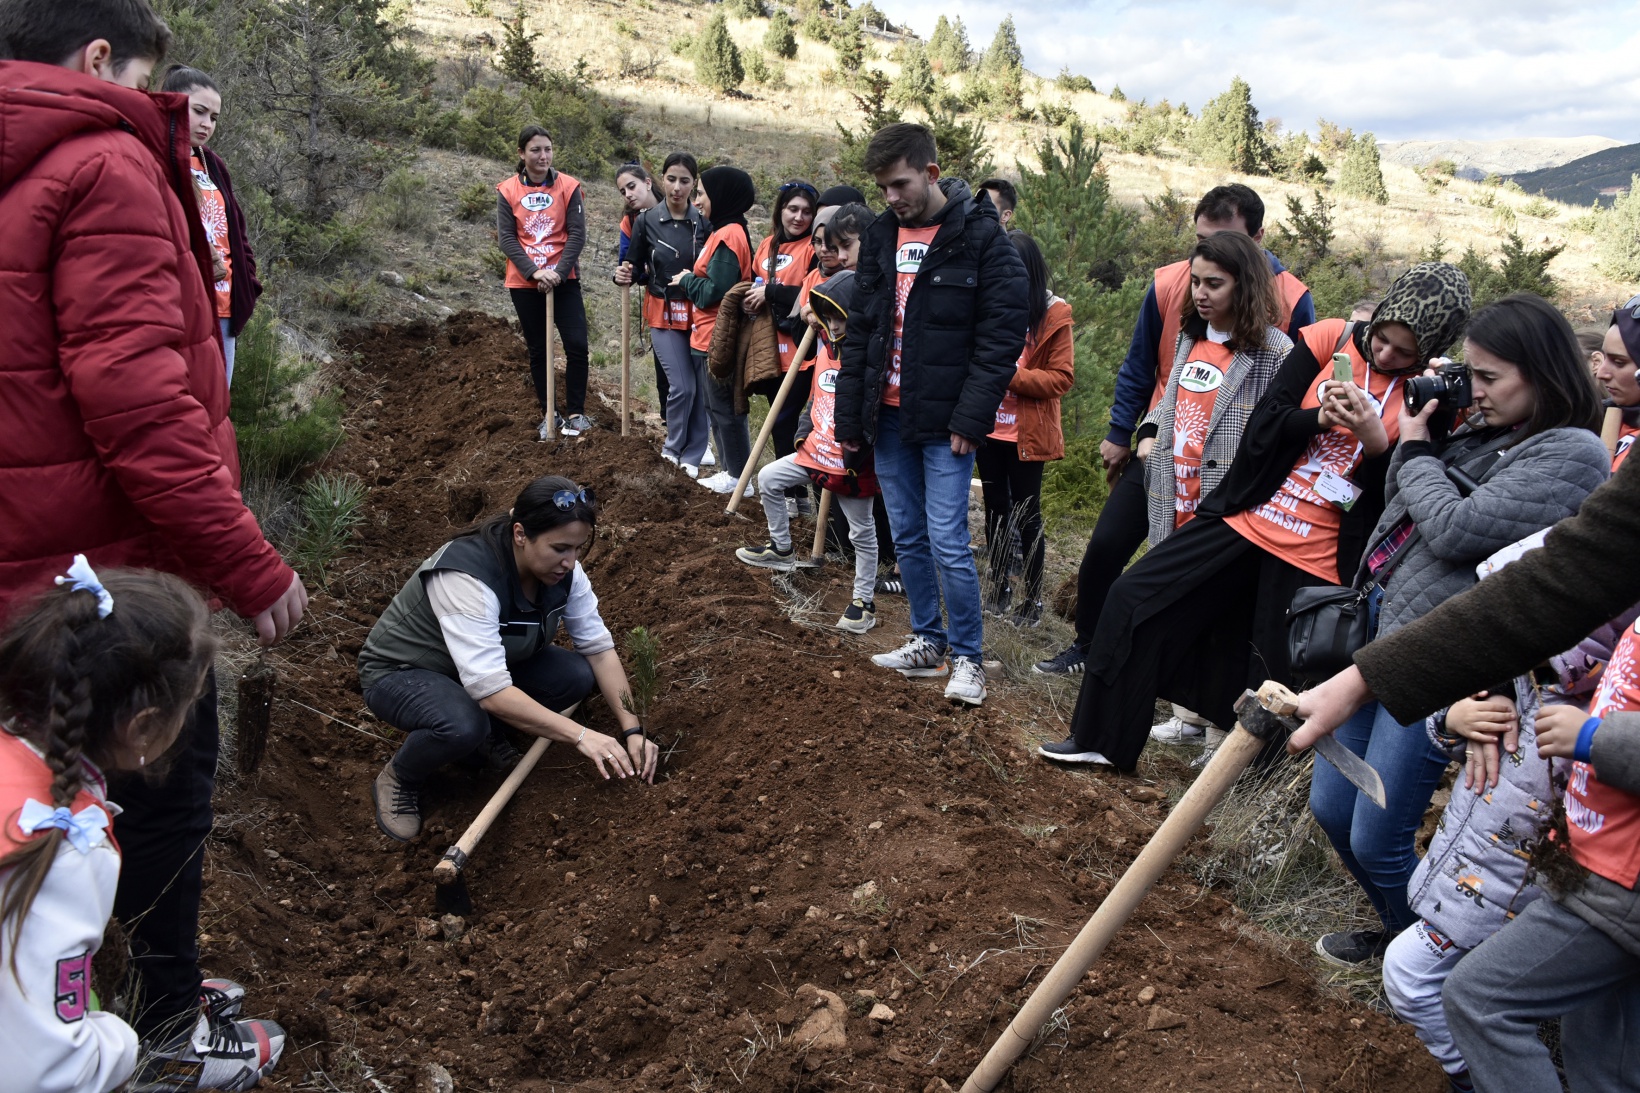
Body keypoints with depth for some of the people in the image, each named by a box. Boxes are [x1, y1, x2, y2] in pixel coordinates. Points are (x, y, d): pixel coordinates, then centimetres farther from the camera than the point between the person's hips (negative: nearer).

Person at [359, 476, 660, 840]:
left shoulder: (562, 568, -16)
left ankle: (486, 736, 7)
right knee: (463, 726, -37)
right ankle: (398, 779, -5)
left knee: (578, 675, -17)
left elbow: (599, 647, -11)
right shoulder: (467, 576, -36)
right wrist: (580, 736, -43)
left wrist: (632, 730, -20)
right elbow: (490, 690, -42)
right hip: (400, 673, -6)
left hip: (490, 662, 6)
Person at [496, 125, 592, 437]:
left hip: (564, 279, -1)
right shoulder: (507, 190, -1)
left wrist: (559, 272, -16)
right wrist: (534, 272, -17)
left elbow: (577, 234, -6)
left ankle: (575, 412, 7)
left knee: (577, 345, -8)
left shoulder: (568, 186, -3)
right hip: (524, 283, 1)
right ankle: (549, 415, 19)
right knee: (538, 350, 8)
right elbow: (506, 237, -6)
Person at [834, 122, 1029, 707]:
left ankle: (967, 656, 9)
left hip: (944, 420, -6)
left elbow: (1002, 335, -11)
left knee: (947, 541, -7)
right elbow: (859, 331, 13)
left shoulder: (981, 236, -8)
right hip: (889, 416, 6)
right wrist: (849, 416, 10)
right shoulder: (881, 236, 9)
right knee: (907, 537, 12)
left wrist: (971, 418, -16)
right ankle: (928, 641, 27)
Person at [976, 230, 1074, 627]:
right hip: (988, 429, 4)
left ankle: (1033, 598, 16)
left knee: (1026, 515, 4)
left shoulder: (1053, 315, -7)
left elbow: (1062, 377, -9)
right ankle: (999, 589, 27)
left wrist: (1013, 376, -21)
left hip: (1027, 435, -4)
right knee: (995, 510, 13)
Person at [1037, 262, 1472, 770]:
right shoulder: (1331, 339, 0)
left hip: (1316, 559, -2)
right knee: (1134, 598, 0)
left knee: (1270, 682, 4)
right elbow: (1264, 421, -2)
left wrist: (1375, 442, -22)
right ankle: (1102, 739, 14)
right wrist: (1319, 418, -20)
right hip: (1247, 518, 3)